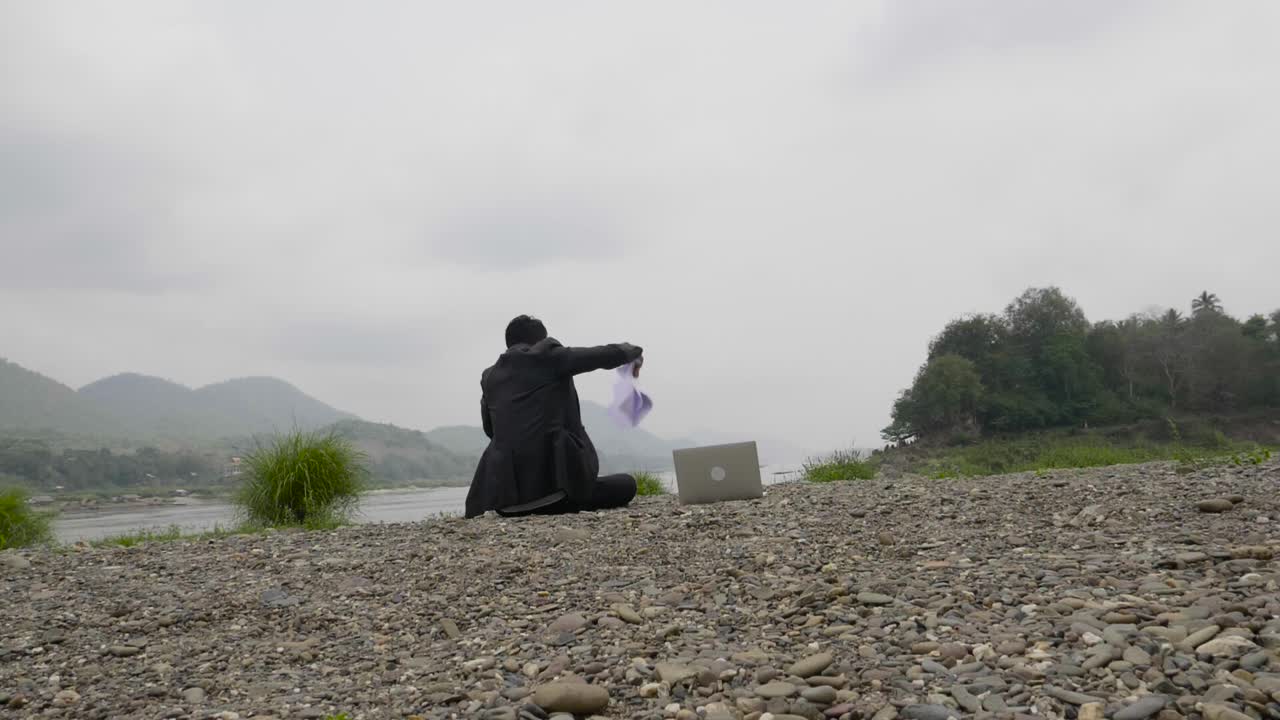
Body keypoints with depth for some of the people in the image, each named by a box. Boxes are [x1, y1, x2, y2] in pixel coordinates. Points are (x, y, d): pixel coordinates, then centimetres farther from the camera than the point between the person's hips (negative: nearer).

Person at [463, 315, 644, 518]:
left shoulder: (489, 376, 15)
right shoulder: (549, 355, 1)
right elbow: (606, 356, 6)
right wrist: (632, 351, 26)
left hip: (506, 492, 7)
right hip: (554, 481, -6)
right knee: (627, 485, 11)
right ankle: (556, 504, -3)